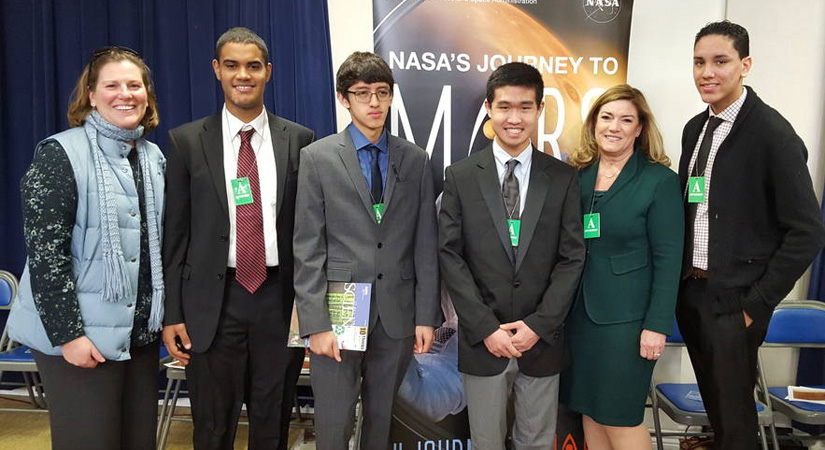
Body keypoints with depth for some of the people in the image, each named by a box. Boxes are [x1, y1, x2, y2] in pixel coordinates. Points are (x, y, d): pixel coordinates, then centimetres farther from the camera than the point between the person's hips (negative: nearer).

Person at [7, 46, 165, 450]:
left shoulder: (153, 157, 9)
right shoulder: (60, 154, -9)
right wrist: (67, 334, -16)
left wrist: (166, 315, 10)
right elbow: (44, 251, -13)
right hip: (79, 334, -6)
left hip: (142, 331, 6)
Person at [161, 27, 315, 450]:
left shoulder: (299, 140, 3)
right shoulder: (187, 141, 2)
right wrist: (172, 313, -2)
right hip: (213, 302, 0)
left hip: (280, 298, 1)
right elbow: (175, 233, 2)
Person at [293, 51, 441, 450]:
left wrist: (427, 315, 1)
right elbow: (308, 248, -5)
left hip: (398, 315, 2)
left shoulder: (416, 160, 5)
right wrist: (316, 323, -10)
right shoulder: (317, 157, -1)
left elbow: (425, 244, 5)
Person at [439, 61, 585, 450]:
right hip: (481, 341, -1)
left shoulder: (563, 178, 2)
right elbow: (450, 256, -5)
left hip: (541, 340, 1)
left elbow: (572, 257, -1)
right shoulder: (460, 177, -1)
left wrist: (538, 325, -10)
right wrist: (486, 328, -11)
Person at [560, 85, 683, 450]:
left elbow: (668, 259, -9)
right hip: (578, 311, 5)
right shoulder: (576, 174, 5)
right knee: (589, 411, 14)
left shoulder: (659, 180, -7)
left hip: (625, 317, -4)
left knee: (620, 418, 3)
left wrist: (658, 325, -13)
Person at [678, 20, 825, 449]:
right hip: (690, 292, 6)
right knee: (712, 403, 20)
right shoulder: (695, 128, 7)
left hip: (732, 300, -6)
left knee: (734, 416, 8)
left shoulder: (773, 134, -14)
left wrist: (757, 304, -14)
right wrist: (680, 280, 8)